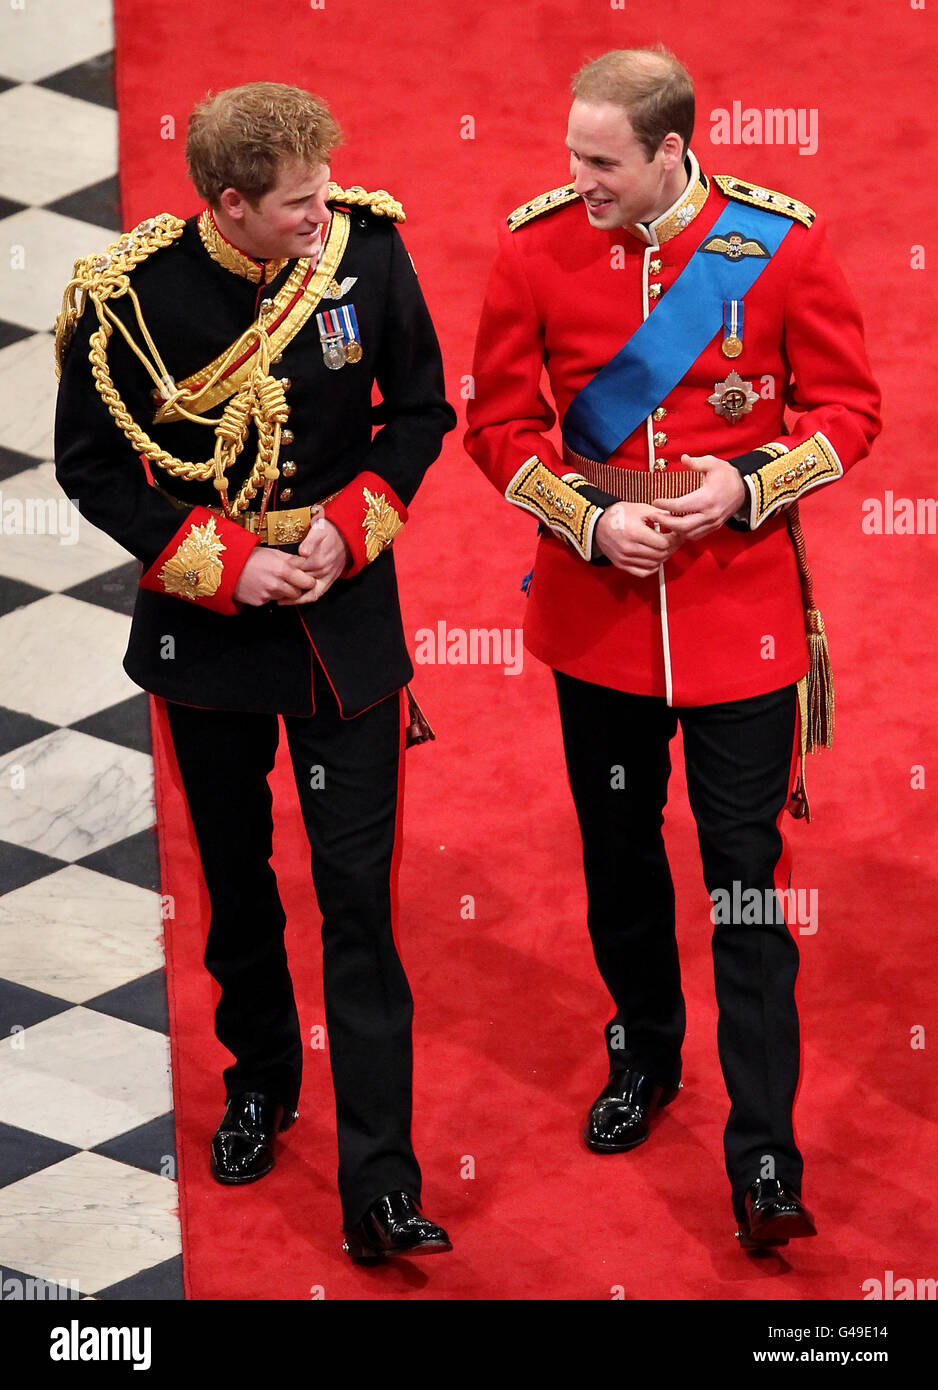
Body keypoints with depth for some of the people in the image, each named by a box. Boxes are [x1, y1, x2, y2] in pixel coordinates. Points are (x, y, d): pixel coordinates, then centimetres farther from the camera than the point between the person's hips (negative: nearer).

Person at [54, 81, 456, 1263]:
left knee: (358, 895, -4)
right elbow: (92, 465, -5)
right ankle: (260, 1078, 42)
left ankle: (379, 1185, 1)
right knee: (235, 876, 17)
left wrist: (352, 529, -11)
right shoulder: (132, 293, -14)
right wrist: (224, 565, -13)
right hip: (207, 630, 1)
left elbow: (419, 409, 2)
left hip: (345, 622, 0)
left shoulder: (367, 249, -10)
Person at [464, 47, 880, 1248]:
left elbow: (847, 407, 0)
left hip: (742, 607, -2)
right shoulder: (535, 245, -4)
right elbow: (499, 423, 1)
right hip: (597, 606, 2)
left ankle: (764, 1156, 9)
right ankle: (645, 1056, 41)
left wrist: (751, 484, -16)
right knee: (617, 851, 16)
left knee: (747, 874, 1)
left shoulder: (781, 242, -7)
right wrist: (592, 519, -13)